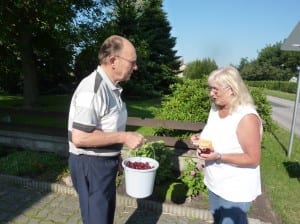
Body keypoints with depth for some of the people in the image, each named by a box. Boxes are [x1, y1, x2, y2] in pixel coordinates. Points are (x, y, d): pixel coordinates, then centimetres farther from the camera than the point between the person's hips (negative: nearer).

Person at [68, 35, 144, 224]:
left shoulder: (112, 87, 6)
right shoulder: (92, 89, -25)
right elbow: (79, 137, -28)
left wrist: (115, 155, 12)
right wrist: (124, 137, -23)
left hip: (105, 162, 9)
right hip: (91, 164, -9)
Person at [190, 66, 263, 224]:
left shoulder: (247, 118, -26)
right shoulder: (215, 108, -2)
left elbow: (253, 159, -23)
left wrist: (219, 157, -31)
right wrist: (202, 138, -7)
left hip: (236, 189, -7)